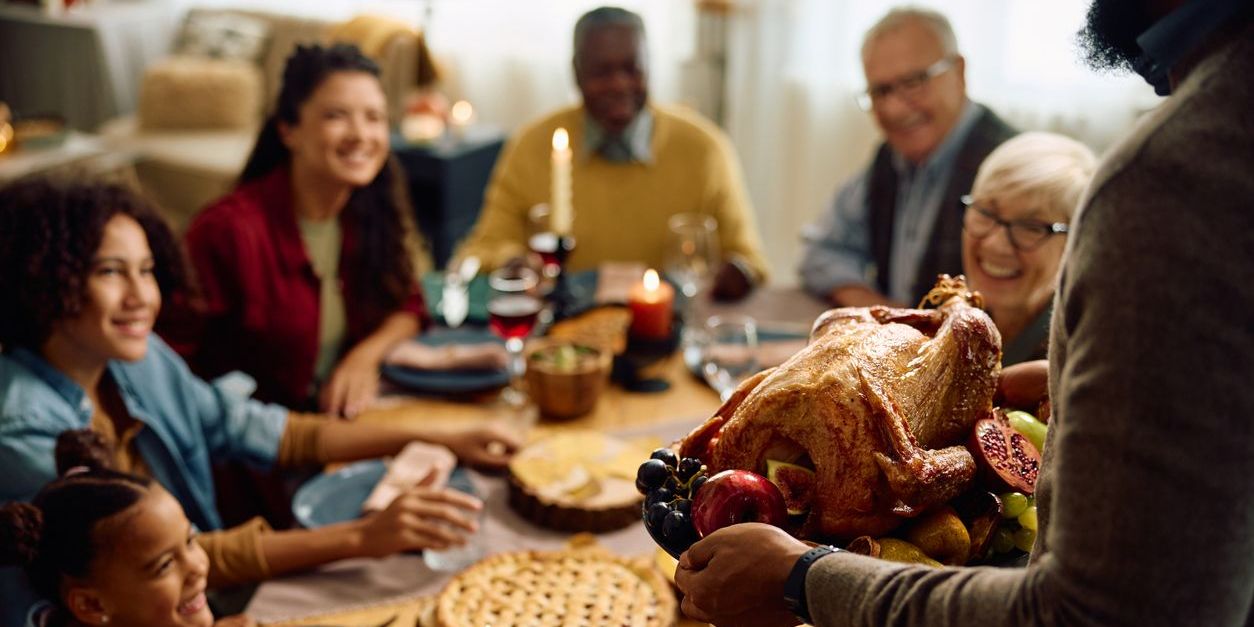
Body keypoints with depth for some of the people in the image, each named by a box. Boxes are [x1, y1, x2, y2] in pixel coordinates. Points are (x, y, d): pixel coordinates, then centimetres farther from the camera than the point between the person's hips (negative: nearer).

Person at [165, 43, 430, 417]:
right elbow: (170, 355, -14)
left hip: (344, 412, 6)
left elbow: (407, 308, 13)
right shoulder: (229, 229, -18)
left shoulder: (375, 210, 0)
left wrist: (366, 355, -8)